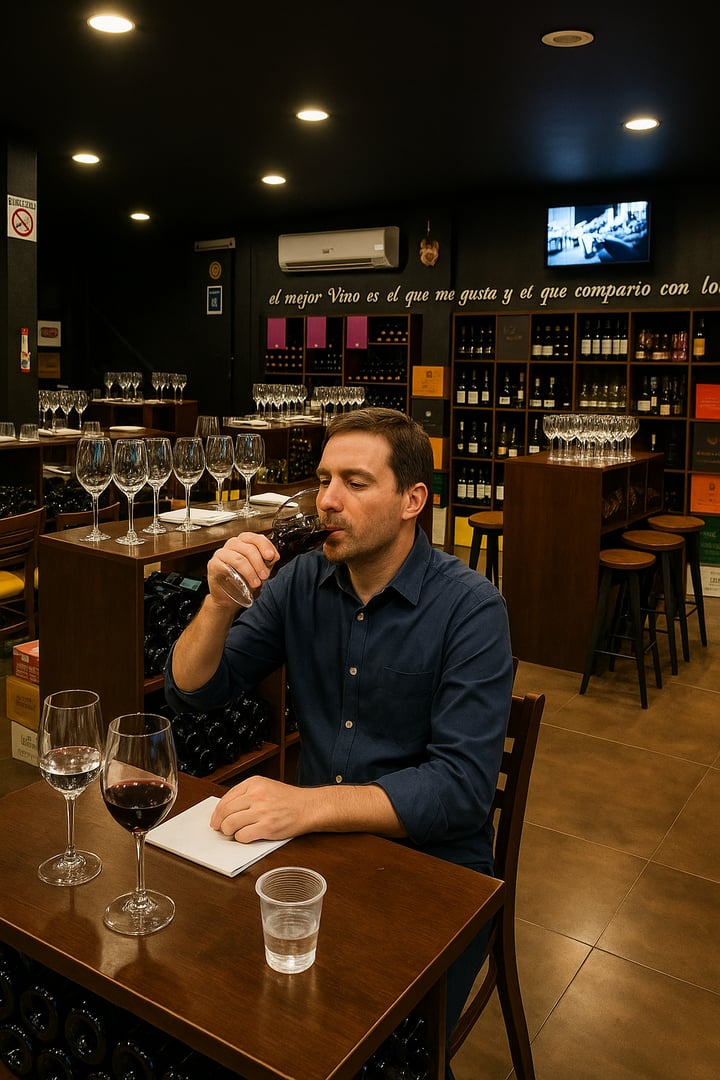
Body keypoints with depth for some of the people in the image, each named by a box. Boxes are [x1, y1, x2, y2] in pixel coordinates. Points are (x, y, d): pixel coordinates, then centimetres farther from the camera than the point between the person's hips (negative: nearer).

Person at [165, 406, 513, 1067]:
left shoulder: (471, 608, -15)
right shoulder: (302, 581, -1)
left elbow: (464, 786, -21)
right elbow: (190, 691, 1)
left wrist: (310, 803, -31)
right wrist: (219, 603, -18)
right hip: (318, 843, 4)